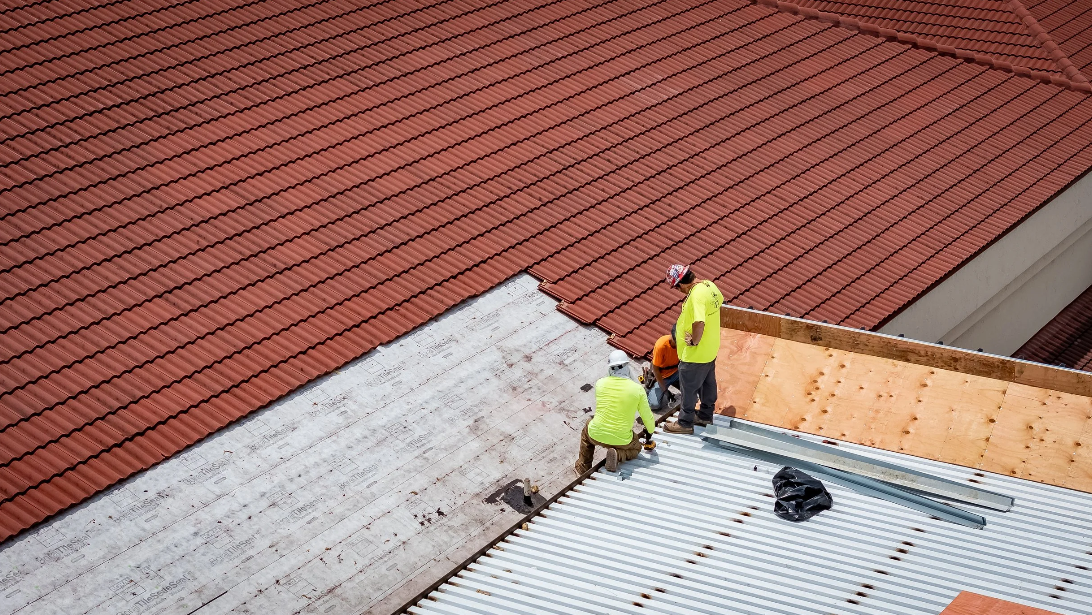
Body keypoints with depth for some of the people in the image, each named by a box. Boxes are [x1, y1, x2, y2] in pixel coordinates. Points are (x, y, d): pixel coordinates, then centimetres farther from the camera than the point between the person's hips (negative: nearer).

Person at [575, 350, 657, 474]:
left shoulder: (600, 383, -6)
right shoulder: (637, 389, -12)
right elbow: (647, 417, -1)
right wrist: (651, 430, 21)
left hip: (596, 436, 2)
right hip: (621, 440, -2)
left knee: (588, 427, 38)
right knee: (636, 447, 33)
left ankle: (582, 468, 33)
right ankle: (617, 455, -1)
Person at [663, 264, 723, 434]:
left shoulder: (697, 295, -31)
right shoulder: (710, 285, -2)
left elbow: (699, 323, -43)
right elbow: (720, 299, 21)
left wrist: (694, 341, -25)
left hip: (695, 355, -9)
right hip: (711, 349, 9)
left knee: (689, 389, 8)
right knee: (708, 383, 24)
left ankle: (685, 423, 22)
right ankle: (706, 416, 40)